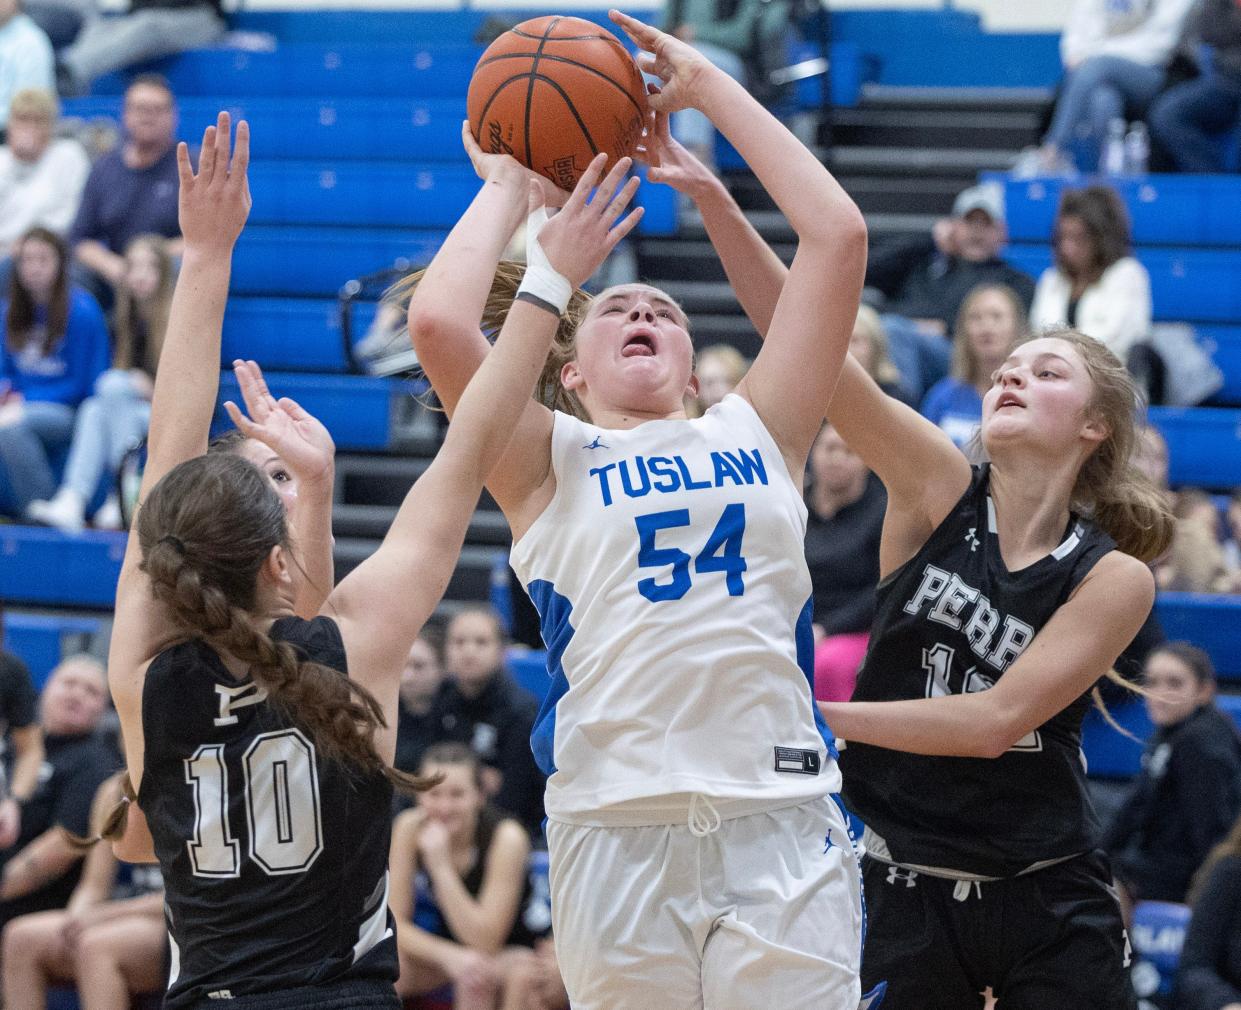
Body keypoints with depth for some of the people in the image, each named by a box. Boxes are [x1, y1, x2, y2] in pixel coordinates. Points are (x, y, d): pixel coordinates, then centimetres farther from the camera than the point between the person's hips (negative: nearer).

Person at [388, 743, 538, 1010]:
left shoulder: (506, 836, -24)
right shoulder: (410, 827, -15)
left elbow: (484, 943, -29)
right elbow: (396, 924, -14)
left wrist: (441, 866, -37)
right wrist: (448, 956, -33)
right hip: (442, 946, 3)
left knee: (474, 972, -36)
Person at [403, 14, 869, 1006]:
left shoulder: (758, 433, 17)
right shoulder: (555, 463, 11)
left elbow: (839, 235, 11)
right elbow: (438, 321, -5)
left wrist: (711, 88, 16)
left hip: (784, 829, 1)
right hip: (617, 835, -1)